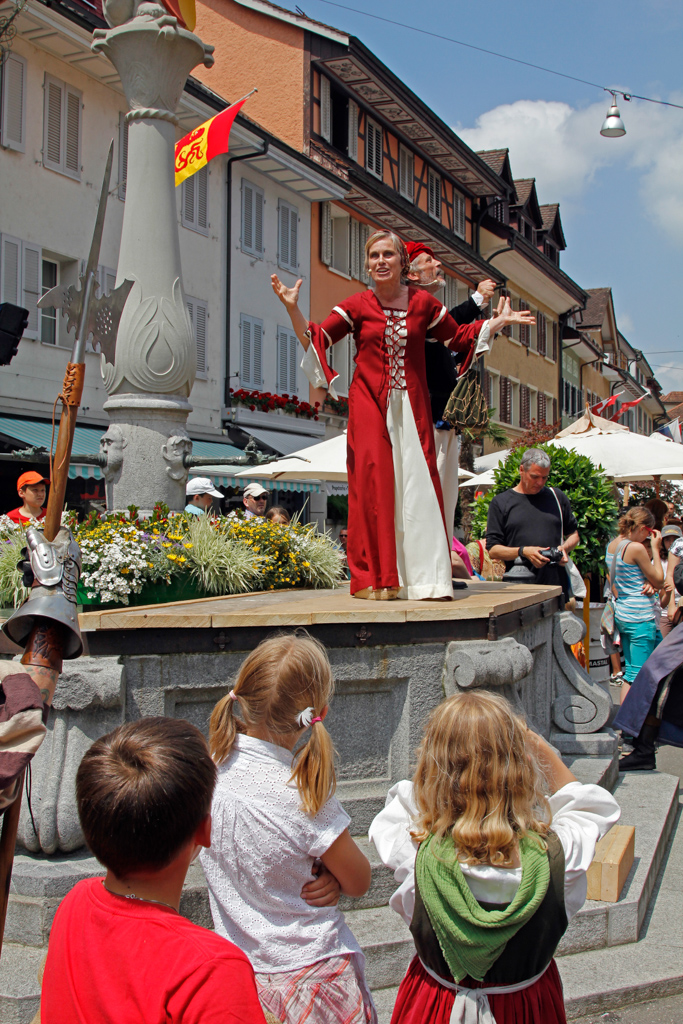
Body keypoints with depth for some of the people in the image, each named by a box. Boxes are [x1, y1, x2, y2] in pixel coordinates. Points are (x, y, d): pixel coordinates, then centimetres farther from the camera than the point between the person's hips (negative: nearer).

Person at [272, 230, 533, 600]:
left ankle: (426, 578, 1)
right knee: (374, 485, -7)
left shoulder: (423, 302, 9)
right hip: (369, 406, -1)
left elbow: (458, 337, 21)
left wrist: (498, 321, 18)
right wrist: (292, 307, -10)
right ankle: (377, 579, -3)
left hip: (412, 406, 2)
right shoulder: (357, 305, 3)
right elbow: (315, 339, 1)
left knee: (418, 485, -4)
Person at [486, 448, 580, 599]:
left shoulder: (557, 497, 16)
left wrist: (564, 547, 2)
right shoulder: (500, 502, 7)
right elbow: (492, 549, 2)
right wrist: (523, 552, -13)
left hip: (556, 583, 2)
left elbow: (573, 533, 24)